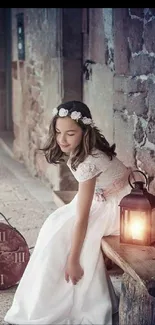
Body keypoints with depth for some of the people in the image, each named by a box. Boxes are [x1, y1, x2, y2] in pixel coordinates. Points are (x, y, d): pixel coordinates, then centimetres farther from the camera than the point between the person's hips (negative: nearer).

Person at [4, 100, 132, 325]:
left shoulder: (87, 162, -32)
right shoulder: (79, 149, -7)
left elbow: (81, 219, -30)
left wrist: (72, 261, -26)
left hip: (118, 206, -8)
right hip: (102, 197, 8)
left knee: (63, 234, -15)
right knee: (55, 226, -2)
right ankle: (60, 301, 9)